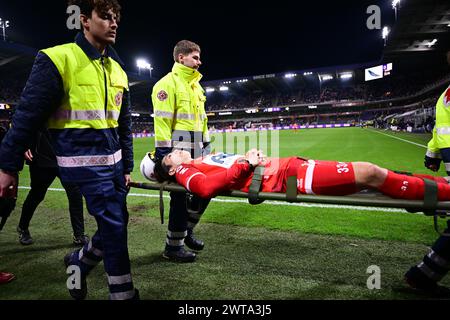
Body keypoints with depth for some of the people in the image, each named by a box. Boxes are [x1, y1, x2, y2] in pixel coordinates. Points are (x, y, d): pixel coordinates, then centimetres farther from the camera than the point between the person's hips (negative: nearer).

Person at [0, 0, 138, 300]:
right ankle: (124, 293, 14)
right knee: (114, 226, -5)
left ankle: (78, 261, 38)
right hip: (85, 161, -7)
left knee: (117, 223, 11)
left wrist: (127, 166, 16)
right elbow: (28, 115, -7)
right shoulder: (58, 59, -6)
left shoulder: (117, 70, 13)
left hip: (113, 160, 7)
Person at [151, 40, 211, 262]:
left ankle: (187, 230, 32)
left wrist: (206, 144, 20)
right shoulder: (168, 83, -7)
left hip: (197, 152, 9)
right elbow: (162, 120, -15)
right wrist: (163, 152, -19)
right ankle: (173, 246, 14)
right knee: (181, 197, -2)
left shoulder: (196, 85, 21)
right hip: (178, 152, -8)